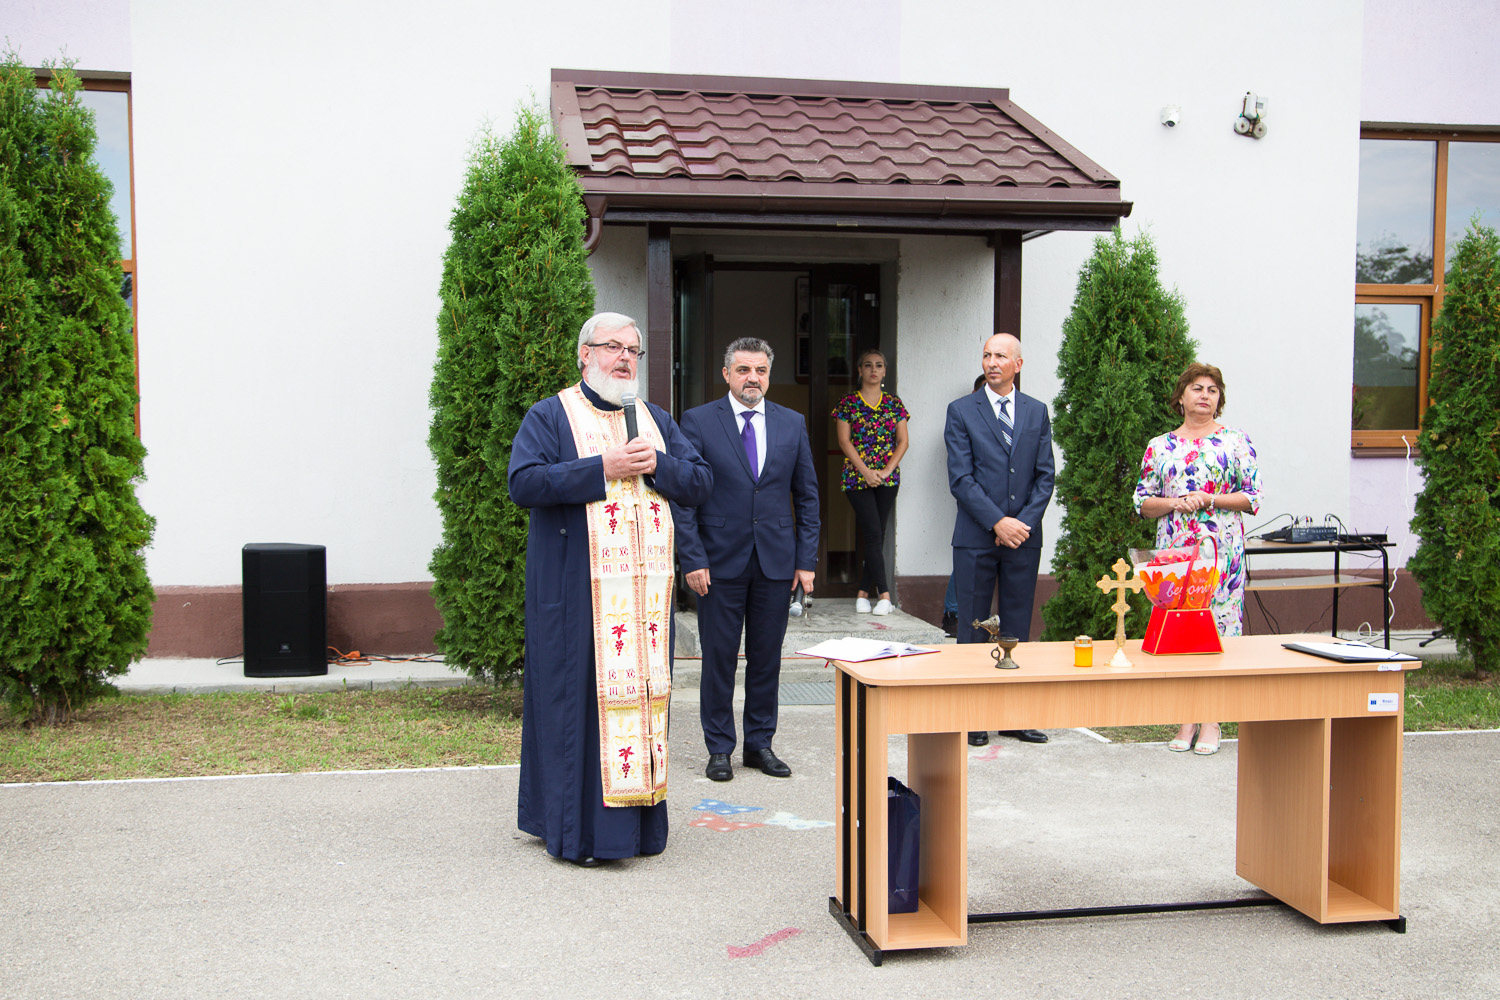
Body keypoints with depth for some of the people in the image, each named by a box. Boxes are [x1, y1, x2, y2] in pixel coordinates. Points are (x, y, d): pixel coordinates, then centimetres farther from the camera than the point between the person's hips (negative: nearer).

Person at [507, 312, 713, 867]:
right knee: (580, 695, -5)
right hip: (577, 587, -4)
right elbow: (524, 482, -12)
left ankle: (636, 817, 14)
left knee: (643, 690, 5)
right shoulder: (550, 416, 3)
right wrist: (602, 469, -17)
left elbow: (701, 483, 11)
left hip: (647, 585, 5)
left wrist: (656, 464, -8)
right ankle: (577, 826, 3)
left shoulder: (656, 420, 17)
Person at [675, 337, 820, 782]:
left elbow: (807, 495, 10)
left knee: (767, 658, 9)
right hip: (720, 561, -3)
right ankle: (719, 749, 16)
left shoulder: (792, 424, 8)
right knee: (719, 658, 4)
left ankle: (760, 743, 22)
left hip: (776, 561, 3)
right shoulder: (698, 421, -2)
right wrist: (693, 560, -10)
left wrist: (807, 560, 4)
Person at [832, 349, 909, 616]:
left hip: (888, 478, 3)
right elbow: (844, 441, -3)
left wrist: (887, 470, -9)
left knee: (877, 536, 4)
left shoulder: (894, 404, 9)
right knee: (873, 534, -10)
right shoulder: (848, 403, 2)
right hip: (857, 478, -3)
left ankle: (863, 592, 11)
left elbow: (903, 441, 5)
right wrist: (865, 471, -13)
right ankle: (884, 595, -9)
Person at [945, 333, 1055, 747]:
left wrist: (1025, 521, -7)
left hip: (1024, 536, 3)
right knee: (973, 629, 2)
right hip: (976, 537, -2)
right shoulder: (961, 411, 1)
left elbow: (1045, 476, 6)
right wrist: (998, 522, -14)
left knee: (1018, 629, 7)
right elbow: (961, 479, -6)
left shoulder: (1037, 412, 10)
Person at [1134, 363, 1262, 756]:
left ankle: (1211, 722, 5)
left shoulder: (1236, 442, 4)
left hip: (1221, 550, -2)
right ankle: (1187, 720, 12)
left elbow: (1253, 497, 0)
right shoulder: (1159, 447, 10)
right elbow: (1142, 502, 8)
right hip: (1173, 551, 2)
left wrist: (1209, 499, -12)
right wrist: (1174, 503, -10)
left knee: (1219, 624, -3)